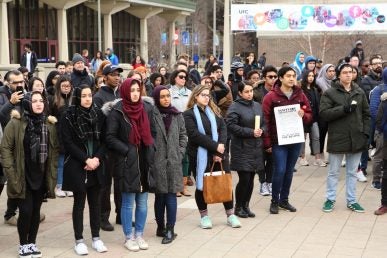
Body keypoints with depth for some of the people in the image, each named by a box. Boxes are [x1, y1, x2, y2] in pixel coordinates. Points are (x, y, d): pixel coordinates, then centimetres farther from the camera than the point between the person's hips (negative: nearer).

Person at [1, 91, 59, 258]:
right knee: (26, 211, -6)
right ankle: (23, 244, 13)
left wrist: (52, 174, 4)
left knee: (36, 211, 9)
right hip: (22, 177, -3)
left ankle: (32, 243, 24)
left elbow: (54, 150, 8)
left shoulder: (50, 124, 3)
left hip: (41, 176, 4)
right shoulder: (15, 123, -10)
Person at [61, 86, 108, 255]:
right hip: (77, 166, -4)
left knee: (94, 201, 8)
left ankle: (96, 238, 18)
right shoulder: (69, 116, -6)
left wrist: (97, 158, -9)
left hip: (95, 166, 4)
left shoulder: (97, 114, 6)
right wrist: (86, 159, -14)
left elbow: (103, 140, 6)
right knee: (79, 202, 2)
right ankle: (79, 241, 10)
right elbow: (68, 142, -10)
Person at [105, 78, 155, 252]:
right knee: (128, 202, 4)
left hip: (145, 160, 4)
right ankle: (129, 237, 15)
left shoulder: (147, 107, 6)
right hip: (127, 162, -4)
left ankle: (139, 235, 22)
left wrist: (151, 150, 3)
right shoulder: (118, 111, -7)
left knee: (142, 201, 9)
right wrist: (127, 150, -14)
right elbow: (110, 137, -8)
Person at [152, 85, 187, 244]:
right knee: (160, 195, 6)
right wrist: (151, 155, -10)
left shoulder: (177, 115, 7)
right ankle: (160, 226, 19)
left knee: (171, 195, 0)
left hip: (173, 161, 3)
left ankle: (170, 229, 4)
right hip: (157, 161, -3)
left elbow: (183, 135, 13)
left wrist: (180, 153, 4)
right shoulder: (151, 114, -7)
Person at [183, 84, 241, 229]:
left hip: (218, 153, 4)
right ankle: (204, 216, 18)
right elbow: (194, 134, -16)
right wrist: (215, 146, -18)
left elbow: (223, 129, 2)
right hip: (199, 155, -4)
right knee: (202, 185, 6)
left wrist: (221, 146, -14)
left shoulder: (214, 111, 13)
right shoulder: (189, 114, -5)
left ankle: (230, 215, 15)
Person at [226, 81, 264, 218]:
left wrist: (261, 130, -3)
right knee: (244, 179, -6)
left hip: (256, 148, 6)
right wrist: (251, 132, -18)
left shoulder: (257, 106, 12)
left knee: (251, 179, 9)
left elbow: (264, 123, 20)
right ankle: (238, 207, 10)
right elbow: (231, 125, -17)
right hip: (241, 149, -6)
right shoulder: (235, 107, -8)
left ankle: (246, 206, 21)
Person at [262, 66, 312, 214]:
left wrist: (303, 115, -11)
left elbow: (309, 116, 13)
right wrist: (267, 142, -9)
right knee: (280, 170, -8)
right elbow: (266, 120, -7)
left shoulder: (300, 95, 7)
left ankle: (284, 200, 22)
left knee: (289, 171, 9)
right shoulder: (271, 96, -6)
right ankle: (274, 201, 7)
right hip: (278, 141, -4)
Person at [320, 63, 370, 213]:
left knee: (352, 172, 12)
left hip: (356, 139, 3)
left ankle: (351, 201, 21)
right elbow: (323, 113, -13)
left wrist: (366, 133, 1)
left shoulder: (360, 93, 9)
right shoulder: (330, 93, -4)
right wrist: (344, 109, -21)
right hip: (337, 138, -3)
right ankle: (330, 199, 19)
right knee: (333, 172, 8)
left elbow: (366, 115, 11)